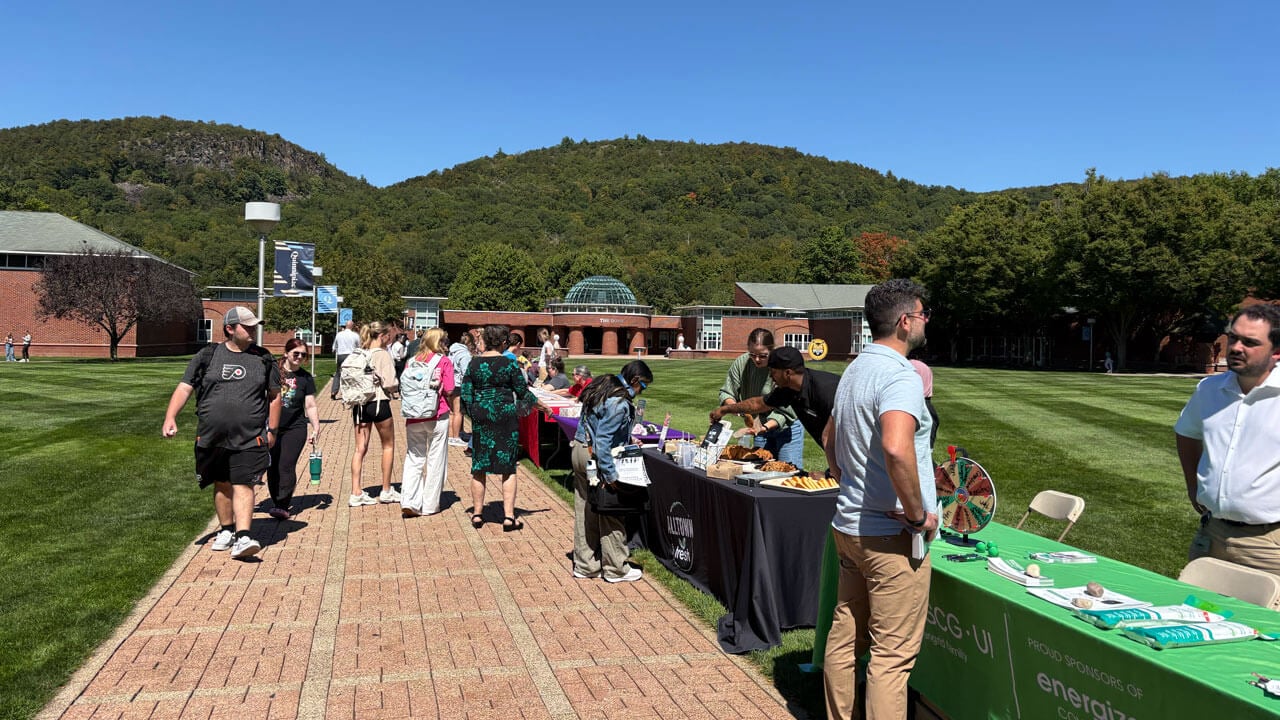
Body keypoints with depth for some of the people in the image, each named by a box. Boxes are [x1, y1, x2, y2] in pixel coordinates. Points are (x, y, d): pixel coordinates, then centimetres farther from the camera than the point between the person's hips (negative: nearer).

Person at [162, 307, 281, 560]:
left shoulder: (263, 358, 7)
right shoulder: (207, 356, 6)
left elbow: (274, 395, 14)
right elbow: (184, 388, 3)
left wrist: (272, 430, 11)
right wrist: (170, 418, -11)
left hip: (249, 438, -2)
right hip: (211, 436, 2)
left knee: (242, 486, -10)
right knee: (221, 485, 13)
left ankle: (242, 538, -15)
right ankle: (227, 531, 30)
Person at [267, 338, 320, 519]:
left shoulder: (306, 378, 4)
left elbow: (310, 406, 6)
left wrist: (316, 428, -6)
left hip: (295, 428, -1)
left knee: (286, 466, -8)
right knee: (272, 468, 4)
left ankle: (283, 506, -8)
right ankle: (277, 503, 16)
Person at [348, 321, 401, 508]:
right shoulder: (382, 354, -11)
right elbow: (390, 384, -16)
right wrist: (398, 384, 4)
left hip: (359, 403, 5)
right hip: (379, 402, -5)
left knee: (360, 448, 7)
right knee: (388, 446, 12)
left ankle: (356, 493, 4)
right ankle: (386, 491, 19)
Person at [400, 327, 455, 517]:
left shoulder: (412, 361, 8)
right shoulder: (444, 361, -3)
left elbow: (403, 386, 7)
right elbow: (449, 391, -9)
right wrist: (453, 396, 11)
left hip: (413, 418, 3)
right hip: (437, 416, -3)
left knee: (413, 458, 11)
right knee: (435, 459, 7)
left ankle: (409, 502, 0)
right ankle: (430, 505, 12)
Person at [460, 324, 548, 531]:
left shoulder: (474, 363, 1)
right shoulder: (509, 363, -7)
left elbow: (466, 394, 1)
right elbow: (523, 392, -2)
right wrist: (540, 404, 14)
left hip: (481, 416, 3)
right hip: (505, 416, -3)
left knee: (479, 467, 12)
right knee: (508, 467, 4)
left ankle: (477, 514, 20)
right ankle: (509, 516, 4)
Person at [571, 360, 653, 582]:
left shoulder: (603, 387, 8)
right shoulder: (619, 403, -21)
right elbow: (603, 441, -24)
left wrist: (628, 440, 24)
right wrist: (610, 476, -20)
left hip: (580, 449, 10)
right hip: (595, 458, -10)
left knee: (584, 511, 15)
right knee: (611, 514, 3)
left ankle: (585, 565, 25)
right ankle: (615, 569, 14)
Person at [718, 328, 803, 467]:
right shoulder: (741, 363, -11)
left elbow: (783, 412, -24)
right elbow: (725, 393, -3)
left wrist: (765, 427, -38)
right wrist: (732, 405, -25)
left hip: (786, 427, -4)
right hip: (760, 426, 5)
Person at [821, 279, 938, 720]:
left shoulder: (854, 371, 12)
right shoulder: (900, 376, -18)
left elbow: (832, 445, 22)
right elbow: (896, 449, -35)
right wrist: (919, 515, -23)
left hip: (849, 525, 9)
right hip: (890, 535, -9)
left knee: (845, 638, 16)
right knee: (892, 654, 0)